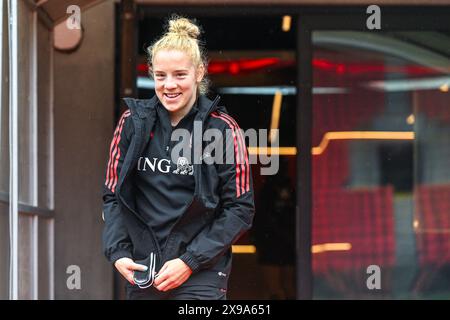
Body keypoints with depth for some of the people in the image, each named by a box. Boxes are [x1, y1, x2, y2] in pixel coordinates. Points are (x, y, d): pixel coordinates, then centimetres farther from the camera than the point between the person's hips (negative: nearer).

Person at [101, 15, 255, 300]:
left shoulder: (222, 129, -5)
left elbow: (241, 209, -4)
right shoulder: (133, 122, 4)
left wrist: (189, 262, -11)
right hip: (141, 276, 4)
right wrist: (118, 253, -5)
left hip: (200, 277, -4)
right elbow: (112, 196, 10)